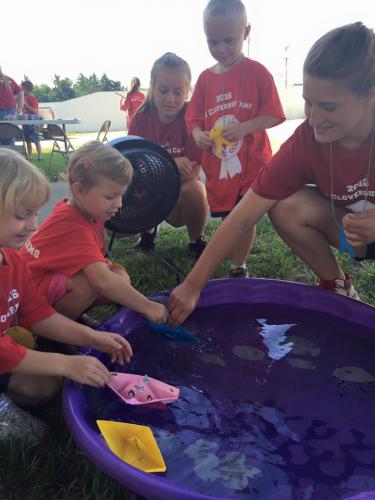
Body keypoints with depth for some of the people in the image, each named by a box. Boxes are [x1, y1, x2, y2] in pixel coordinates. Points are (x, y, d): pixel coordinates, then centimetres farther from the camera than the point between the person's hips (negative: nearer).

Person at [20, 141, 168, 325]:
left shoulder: (88, 211, -2)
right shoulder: (74, 227, -32)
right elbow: (102, 282, -42)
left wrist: (100, 263, -5)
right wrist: (147, 307, -37)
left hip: (59, 275, 9)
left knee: (121, 276, -4)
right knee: (92, 283, -34)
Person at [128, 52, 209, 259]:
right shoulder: (140, 119, -10)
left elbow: (193, 170, -21)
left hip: (182, 189, -2)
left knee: (194, 189, -37)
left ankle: (196, 241, -6)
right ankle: (148, 229, 16)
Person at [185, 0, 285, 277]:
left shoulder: (257, 72, -5)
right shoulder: (206, 77, 6)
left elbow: (273, 115, -7)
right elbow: (194, 117, 10)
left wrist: (244, 127, -23)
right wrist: (198, 134, -12)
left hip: (252, 161, -3)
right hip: (217, 163, 3)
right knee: (226, 217, 10)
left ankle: (238, 267, 20)